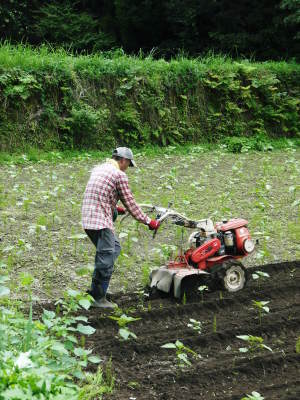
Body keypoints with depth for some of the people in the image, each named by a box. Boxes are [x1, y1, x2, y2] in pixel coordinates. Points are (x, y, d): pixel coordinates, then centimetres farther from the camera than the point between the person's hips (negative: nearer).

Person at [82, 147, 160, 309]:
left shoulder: (98, 168, 17)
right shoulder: (119, 175, -8)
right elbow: (130, 203, -5)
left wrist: (114, 208, 41)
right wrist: (148, 221, 4)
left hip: (88, 219, 9)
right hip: (101, 222, -9)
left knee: (114, 248, 20)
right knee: (106, 257, -2)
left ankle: (96, 289, 19)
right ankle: (99, 298, 4)